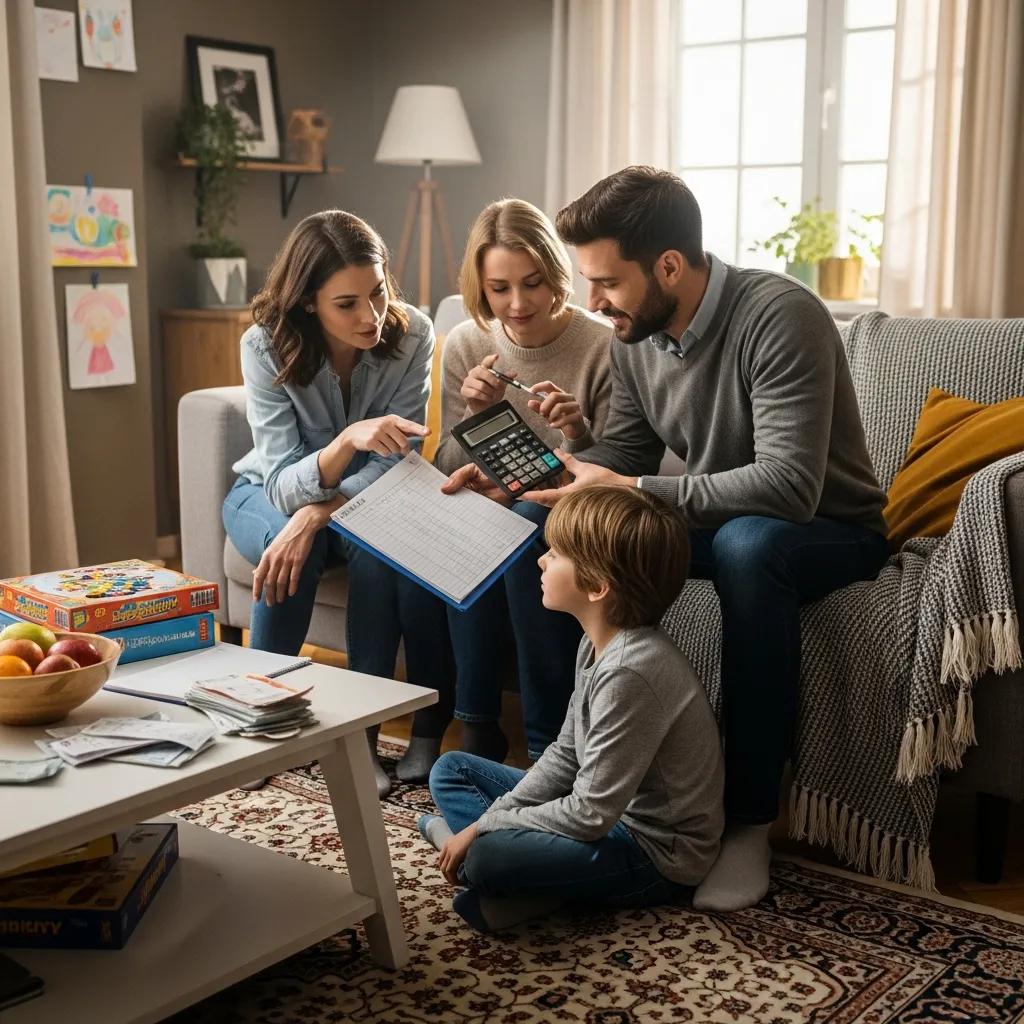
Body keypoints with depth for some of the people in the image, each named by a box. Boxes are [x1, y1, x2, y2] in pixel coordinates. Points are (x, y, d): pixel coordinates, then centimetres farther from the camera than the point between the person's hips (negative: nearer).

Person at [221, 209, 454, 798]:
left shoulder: (411, 335, -22)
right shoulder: (267, 346, -25)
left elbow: (393, 463, -19)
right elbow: (285, 483, -30)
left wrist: (316, 514, -36)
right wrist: (348, 440, -51)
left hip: (363, 499, 1)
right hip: (269, 491, 0)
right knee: (292, 550, -34)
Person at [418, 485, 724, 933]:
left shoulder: (630, 670, -30)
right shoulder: (599, 642, 0)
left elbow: (590, 816, -26)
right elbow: (565, 754, 9)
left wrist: (484, 826, -15)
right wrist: (491, 821, -4)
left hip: (656, 852, -10)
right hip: (614, 809, 10)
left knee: (488, 856, -35)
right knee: (451, 770, 13)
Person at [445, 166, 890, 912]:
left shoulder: (778, 316, -27)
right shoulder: (635, 335, -4)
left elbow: (789, 486, -37)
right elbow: (622, 452, 5)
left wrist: (630, 492, -36)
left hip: (829, 531, -6)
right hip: (716, 521, 7)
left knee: (748, 544, -41)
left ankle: (749, 819, -27)